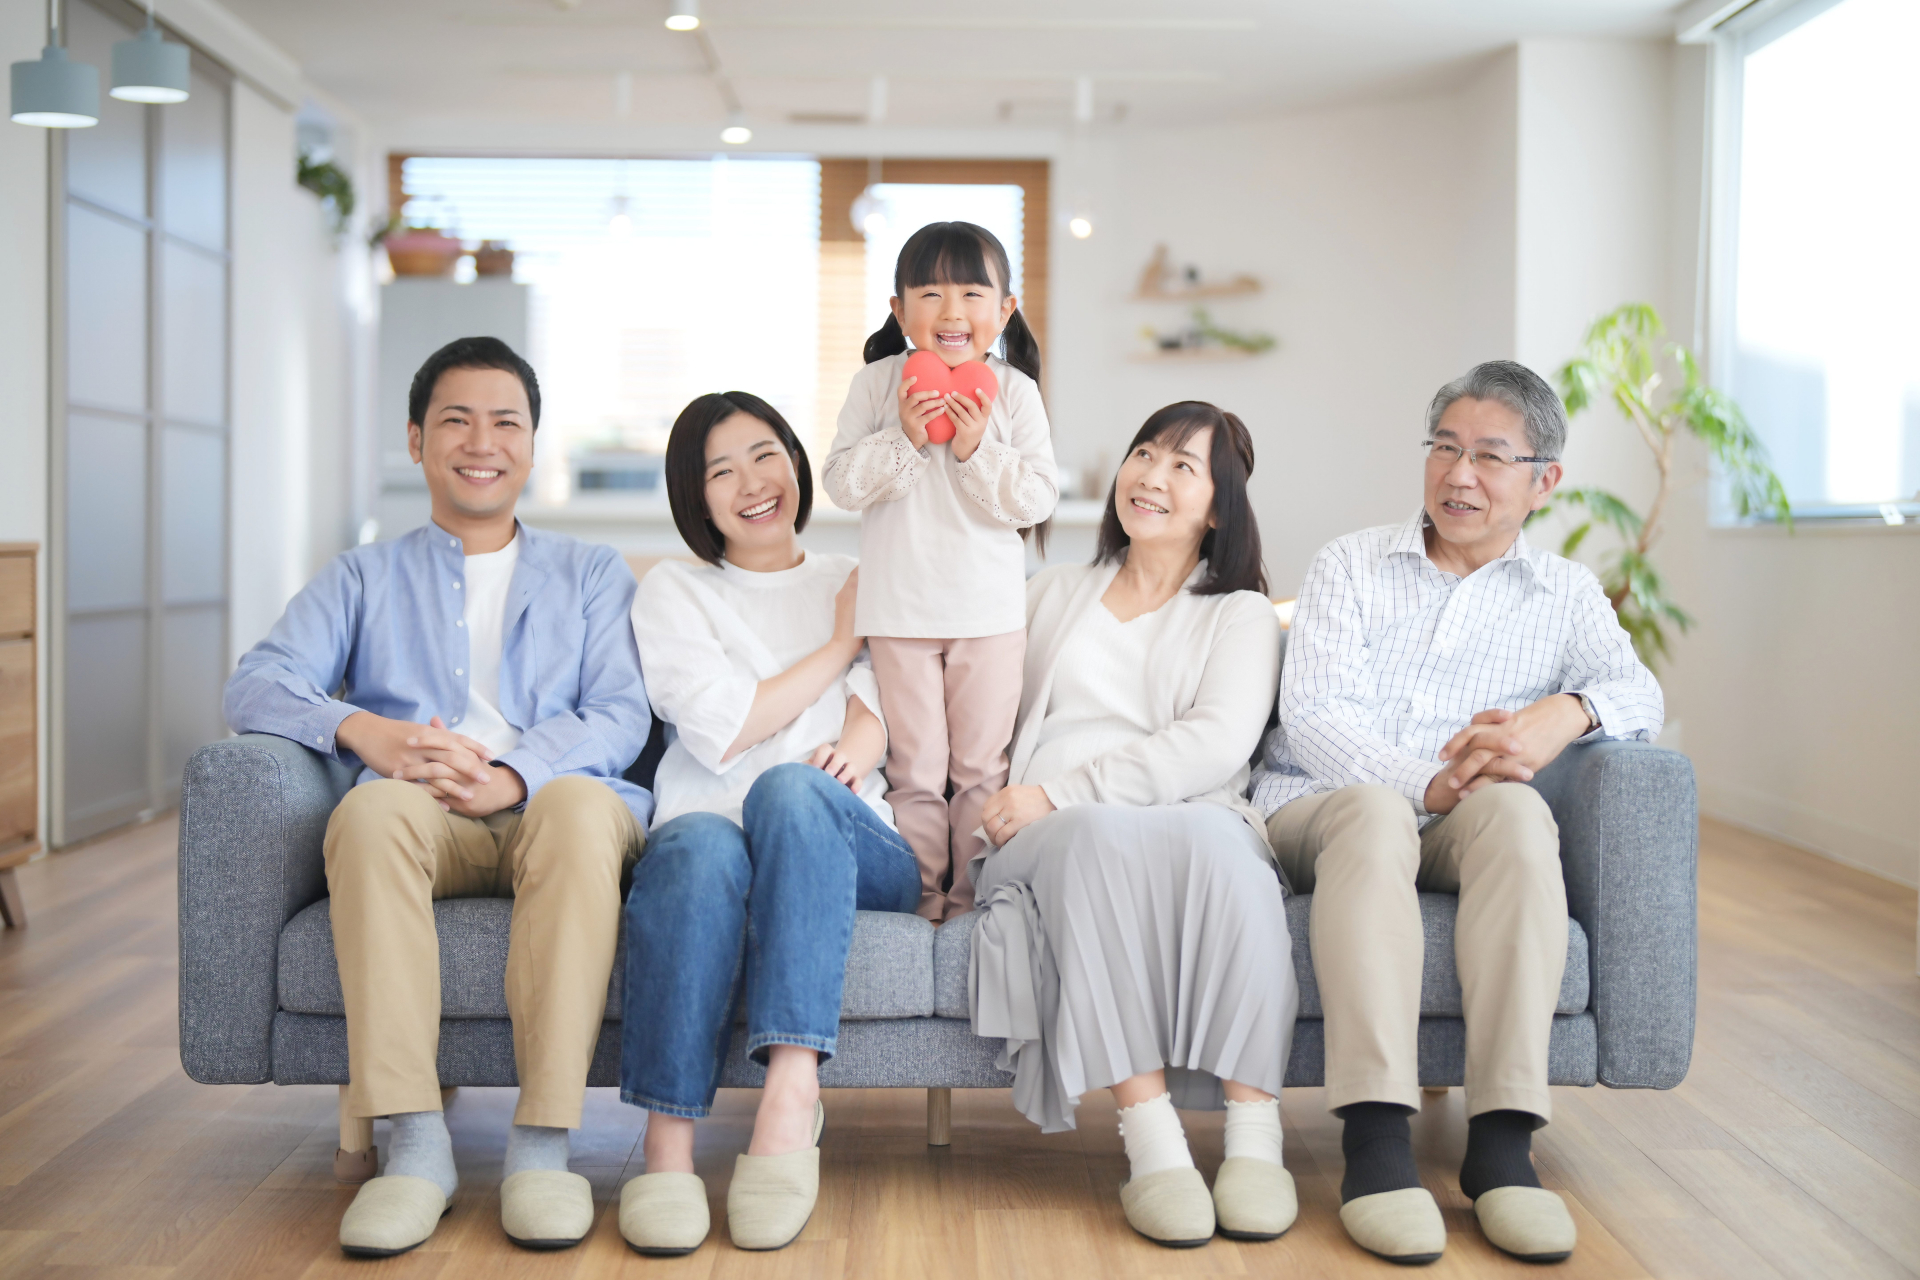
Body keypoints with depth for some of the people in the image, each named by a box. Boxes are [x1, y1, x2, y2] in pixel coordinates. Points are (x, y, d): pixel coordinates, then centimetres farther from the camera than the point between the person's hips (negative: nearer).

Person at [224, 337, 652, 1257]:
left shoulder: (591, 574, 24)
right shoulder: (364, 578, 25)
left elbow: (621, 717, 6)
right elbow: (255, 686, 8)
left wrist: (513, 775, -16)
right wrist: (364, 730, -15)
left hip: (550, 805, 0)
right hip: (422, 821, 1)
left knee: (581, 806, -37)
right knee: (372, 808, -36)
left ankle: (543, 1142, -37)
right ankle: (416, 1145, -36)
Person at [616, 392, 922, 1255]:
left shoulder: (854, 584, 24)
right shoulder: (674, 591, 18)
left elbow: (878, 709, 6)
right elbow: (720, 730, 1)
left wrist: (852, 750, -18)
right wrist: (841, 643, 7)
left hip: (848, 846, 1)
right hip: (713, 824, -1)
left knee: (791, 789, -36)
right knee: (700, 848, -39)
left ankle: (790, 1098, -46)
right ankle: (667, 1146, -43)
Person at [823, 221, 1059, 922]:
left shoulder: (1015, 391, -2)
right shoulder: (877, 384, -1)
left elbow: (1037, 499, -5)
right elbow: (842, 481, -6)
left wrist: (976, 450, -18)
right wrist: (903, 438, -19)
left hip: (991, 609, 1)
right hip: (900, 609, 0)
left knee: (983, 765, 8)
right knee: (915, 767, 7)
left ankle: (973, 894, 18)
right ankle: (922, 894, 16)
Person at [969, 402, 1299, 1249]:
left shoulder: (1240, 615, 17)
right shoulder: (1053, 594, 28)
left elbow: (1213, 747, -1)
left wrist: (1061, 790, -11)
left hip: (1192, 820, -1)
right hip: (1054, 834, 1)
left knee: (1217, 841, -38)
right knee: (1106, 837, -36)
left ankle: (1254, 1137, -38)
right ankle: (1150, 1144, -41)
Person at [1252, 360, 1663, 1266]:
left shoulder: (1565, 595, 17)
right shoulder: (1351, 565, 12)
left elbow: (1639, 695, -1)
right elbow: (1311, 715, -3)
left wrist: (1568, 713, -25)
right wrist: (1426, 785, -19)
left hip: (1457, 834, 1)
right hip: (1315, 812, -1)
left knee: (1516, 809, -34)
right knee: (1373, 810, -37)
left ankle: (1502, 1141, -39)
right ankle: (1374, 1141, -45)